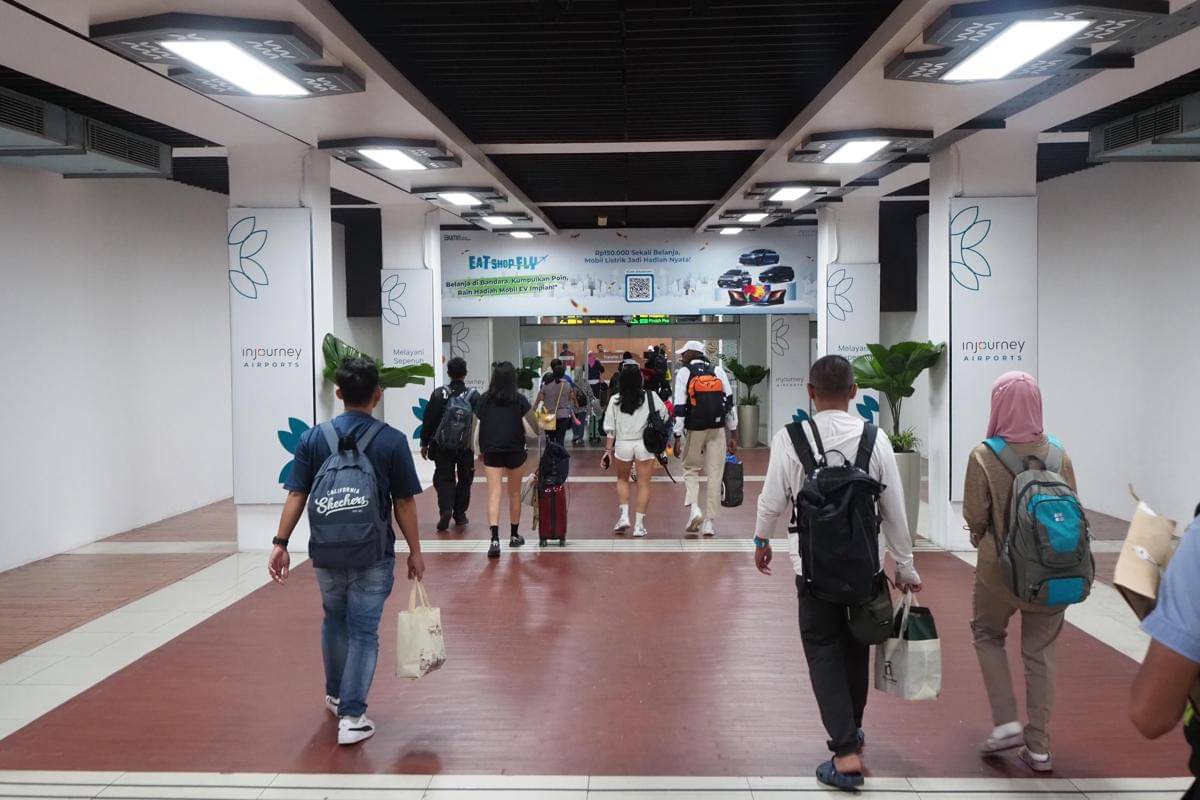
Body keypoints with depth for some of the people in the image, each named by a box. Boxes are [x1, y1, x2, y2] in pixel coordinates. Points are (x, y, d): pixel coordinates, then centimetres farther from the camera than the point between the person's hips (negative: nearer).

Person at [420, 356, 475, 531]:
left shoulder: (439, 394, -5)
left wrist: (424, 443, 6)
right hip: (466, 446, 0)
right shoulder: (473, 396, -5)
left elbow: (428, 421, -3)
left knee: (444, 479, 6)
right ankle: (459, 514, 19)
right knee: (464, 479, 15)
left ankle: (445, 510, -14)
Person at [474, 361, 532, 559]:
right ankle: (514, 535, 29)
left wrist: (480, 450, 11)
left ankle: (495, 539, -19)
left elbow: (479, 426, 1)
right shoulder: (520, 400, -4)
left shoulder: (484, 400, 0)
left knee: (494, 495, -4)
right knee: (514, 494, 16)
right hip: (515, 451, 0)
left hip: (491, 452, 0)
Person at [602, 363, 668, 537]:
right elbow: (664, 416, 3)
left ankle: (623, 516, 7)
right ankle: (639, 524, 4)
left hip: (622, 444, 1)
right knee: (643, 484, 5)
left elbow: (610, 427, 2)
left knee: (622, 479, 21)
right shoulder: (650, 396, -3)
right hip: (644, 443, -1)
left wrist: (608, 449, 9)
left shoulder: (615, 399, 0)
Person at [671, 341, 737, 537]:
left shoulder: (684, 373, -1)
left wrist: (677, 438, -6)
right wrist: (733, 435, 10)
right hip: (718, 430, 2)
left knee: (690, 469, 17)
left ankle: (694, 507, -6)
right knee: (715, 476, 6)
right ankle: (710, 522, 7)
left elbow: (680, 407, -7)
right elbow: (730, 402, 6)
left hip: (695, 430, -2)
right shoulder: (718, 371, 8)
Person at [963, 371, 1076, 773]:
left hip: (1000, 567, -3)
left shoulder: (984, 456, -14)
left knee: (987, 634, 21)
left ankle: (1006, 722, 12)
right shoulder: (1058, 453, -4)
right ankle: (1038, 747, 18)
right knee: (1041, 652, 12)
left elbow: (974, 517, -11)